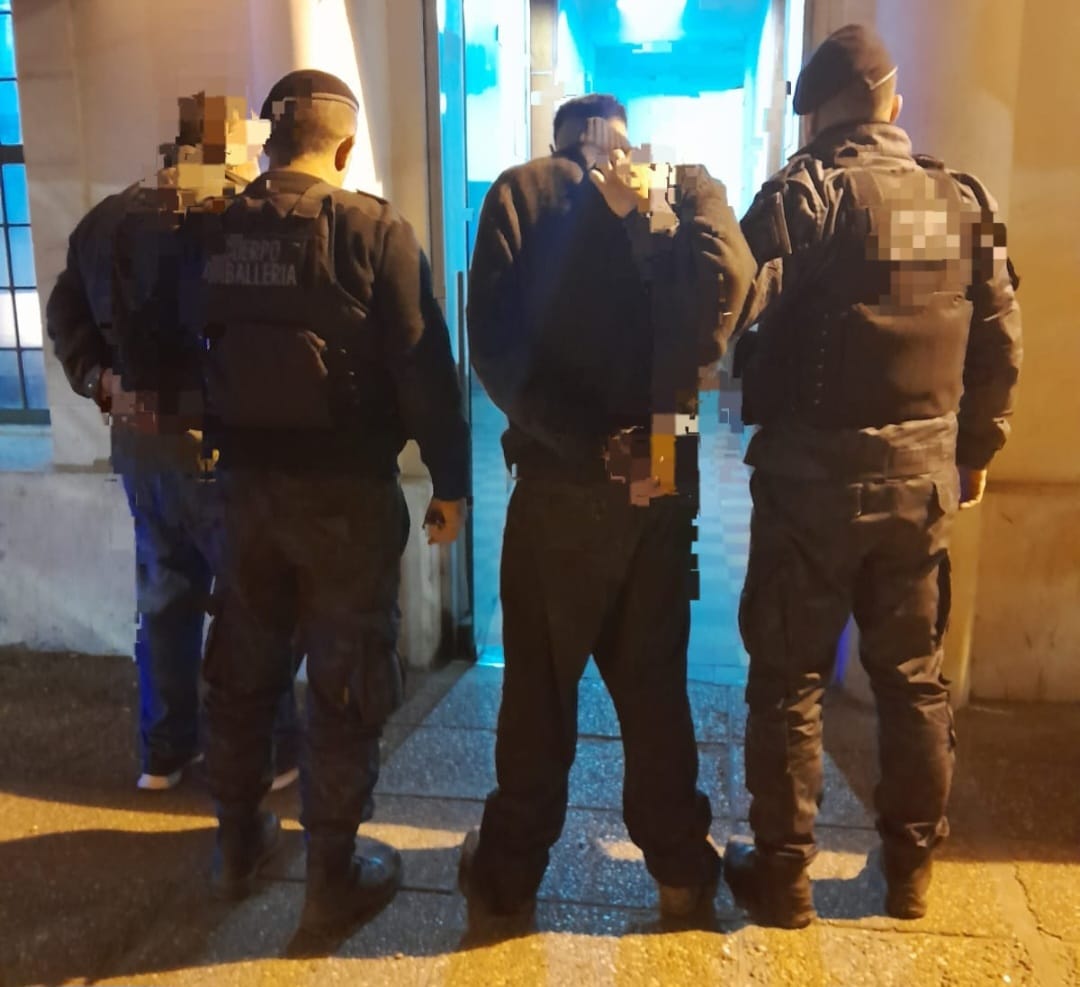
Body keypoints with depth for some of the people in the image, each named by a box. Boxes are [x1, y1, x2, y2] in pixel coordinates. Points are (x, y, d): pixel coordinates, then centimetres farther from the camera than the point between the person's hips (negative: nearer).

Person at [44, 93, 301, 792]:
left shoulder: (107, 220, 8)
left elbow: (64, 315, 15)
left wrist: (98, 381, 13)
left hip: (137, 439, 7)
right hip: (216, 441, -7)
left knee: (164, 596, 18)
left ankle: (165, 751, 30)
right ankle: (268, 753, 19)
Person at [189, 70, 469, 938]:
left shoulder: (212, 231, 4)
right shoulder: (372, 228, -11)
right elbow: (424, 366, -14)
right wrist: (451, 481, -6)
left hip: (245, 480, 5)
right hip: (345, 490, -5)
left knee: (243, 669, 19)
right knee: (347, 683, 7)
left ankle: (238, 844, 35)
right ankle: (334, 880, 18)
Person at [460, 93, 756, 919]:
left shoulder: (521, 192, 2)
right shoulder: (690, 191, 6)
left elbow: (497, 348, -11)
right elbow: (730, 283, -13)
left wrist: (589, 445, -12)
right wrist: (661, 407, -8)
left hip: (558, 478, -2)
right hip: (661, 476, 2)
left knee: (539, 680, 12)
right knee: (654, 680, 16)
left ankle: (512, 868, 27)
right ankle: (681, 866, 29)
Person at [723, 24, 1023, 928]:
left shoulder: (808, 190, -9)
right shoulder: (965, 200, 7)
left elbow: (733, 300, -22)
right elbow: (1001, 344, 10)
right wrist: (975, 449, 20)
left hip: (817, 466, -5)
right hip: (924, 469, 5)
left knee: (791, 676, 7)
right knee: (914, 674, 16)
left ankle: (783, 872, 18)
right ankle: (913, 864, 30)